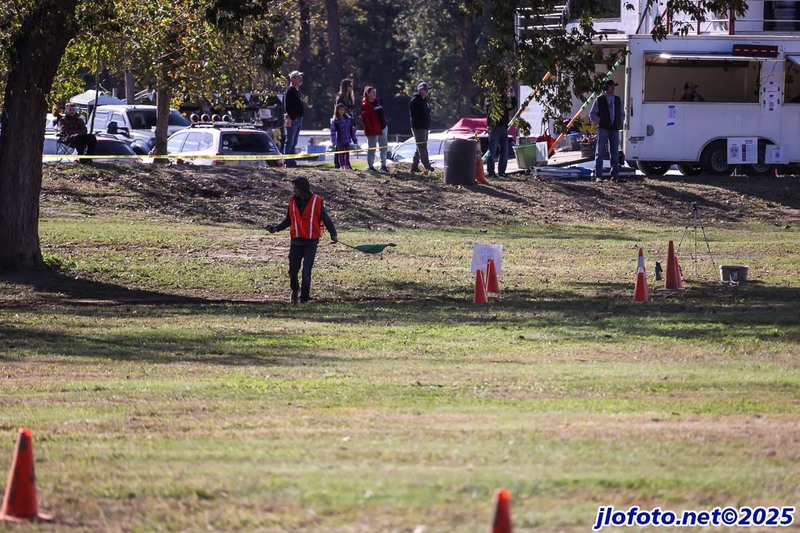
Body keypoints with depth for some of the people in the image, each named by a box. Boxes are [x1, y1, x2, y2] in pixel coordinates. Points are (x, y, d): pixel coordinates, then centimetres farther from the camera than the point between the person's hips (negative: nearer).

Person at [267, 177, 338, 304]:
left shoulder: (317, 201, -5)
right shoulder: (293, 201, 6)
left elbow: (326, 219, -2)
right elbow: (288, 221, 15)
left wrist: (333, 234, -14)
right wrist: (276, 228, 1)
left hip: (311, 242, -4)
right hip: (296, 241, 4)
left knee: (306, 273, -10)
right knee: (293, 271, 7)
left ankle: (304, 299, -3)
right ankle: (295, 290, 36)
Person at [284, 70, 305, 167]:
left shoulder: (297, 91, 18)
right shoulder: (290, 91, -11)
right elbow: (287, 106, -18)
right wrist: (290, 118, -24)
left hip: (298, 119, 10)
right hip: (292, 119, -10)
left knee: (294, 142, 12)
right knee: (290, 142, -8)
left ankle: (292, 162, 16)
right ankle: (288, 162, -8)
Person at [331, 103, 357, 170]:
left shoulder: (348, 119, 6)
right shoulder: (335, 120, -6)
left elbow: (352, 130, 12)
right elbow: (333, 132, -7)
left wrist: (354, 140, 12)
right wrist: (333, 142, -13)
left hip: (347, 140, 4)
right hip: (340, 140, -4)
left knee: (347, 153, 6)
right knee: (341, 153, 1)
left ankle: (347, 166, 14)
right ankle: (342, 166, 8)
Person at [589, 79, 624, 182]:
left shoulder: (618, 100, 13)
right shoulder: (599, 100, 2)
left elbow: (621, 114, 22)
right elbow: (592, 114, 3)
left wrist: (619, 123, 6)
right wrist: (600, 122, -8)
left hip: (614, 129, 4)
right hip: (603, 129, -4)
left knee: (615, 153, 5)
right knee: (600, 152, -6)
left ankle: (615, 175, 10)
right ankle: (598, 176, -6)